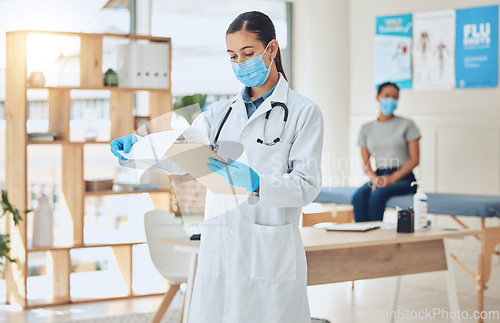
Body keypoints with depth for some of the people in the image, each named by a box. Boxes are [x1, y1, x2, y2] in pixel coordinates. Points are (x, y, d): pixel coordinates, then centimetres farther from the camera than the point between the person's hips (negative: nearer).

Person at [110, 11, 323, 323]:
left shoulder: (303, 112, 1)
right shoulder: (220, 112, 17)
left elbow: (307, 186, -8)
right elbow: (181, 156, 6)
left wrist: (253, 181, -24)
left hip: (270, 255, -4)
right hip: (219, 253, 4)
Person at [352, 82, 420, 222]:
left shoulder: (407, 125, 6)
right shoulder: (366, 129, 15)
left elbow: (415, 159, 0)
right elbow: (365, 164, 11)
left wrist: (392, 178, -13)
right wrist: (374, 179, -11)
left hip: (403, 178, -3)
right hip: (378, 176, 3)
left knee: (377, 195, -34)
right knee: (358, 197, -30)